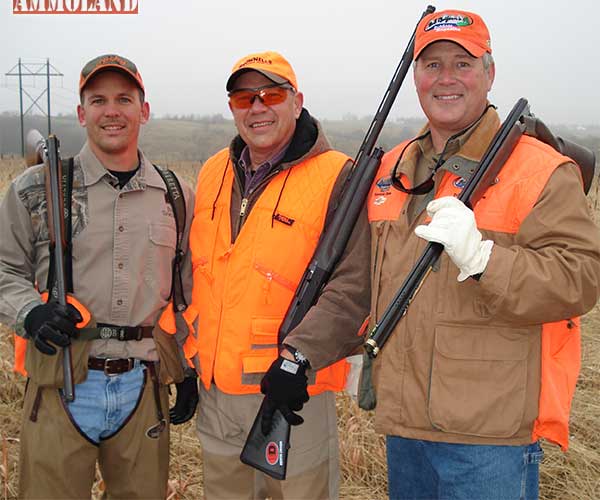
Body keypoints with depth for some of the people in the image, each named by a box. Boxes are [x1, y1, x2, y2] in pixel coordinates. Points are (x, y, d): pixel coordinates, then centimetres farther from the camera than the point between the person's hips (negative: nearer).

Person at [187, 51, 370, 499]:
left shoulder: (335, 177, -11)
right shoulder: (213, 173, 8)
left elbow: (352, 286, -17)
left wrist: (298, 355, -24)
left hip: (292, 392, -5)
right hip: (215, 390, 6)